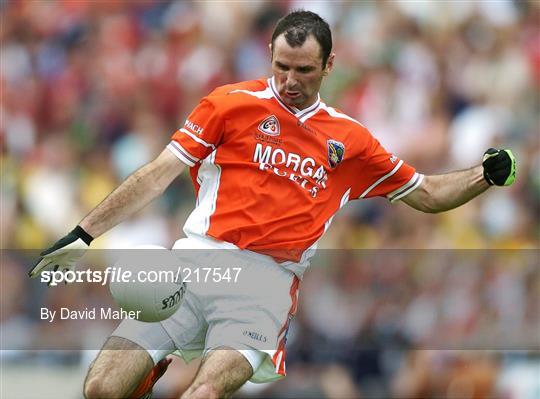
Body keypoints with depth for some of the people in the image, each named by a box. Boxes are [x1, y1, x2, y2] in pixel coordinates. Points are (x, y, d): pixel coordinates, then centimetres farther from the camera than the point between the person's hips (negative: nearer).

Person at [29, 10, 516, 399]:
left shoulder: (349, 139, 16)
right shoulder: (231, 102, 9)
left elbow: (426, 194, 26)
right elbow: (159, 174, 7)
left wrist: (486, 174, 8)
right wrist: (83, 235, 1)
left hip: (267, 281, 0)